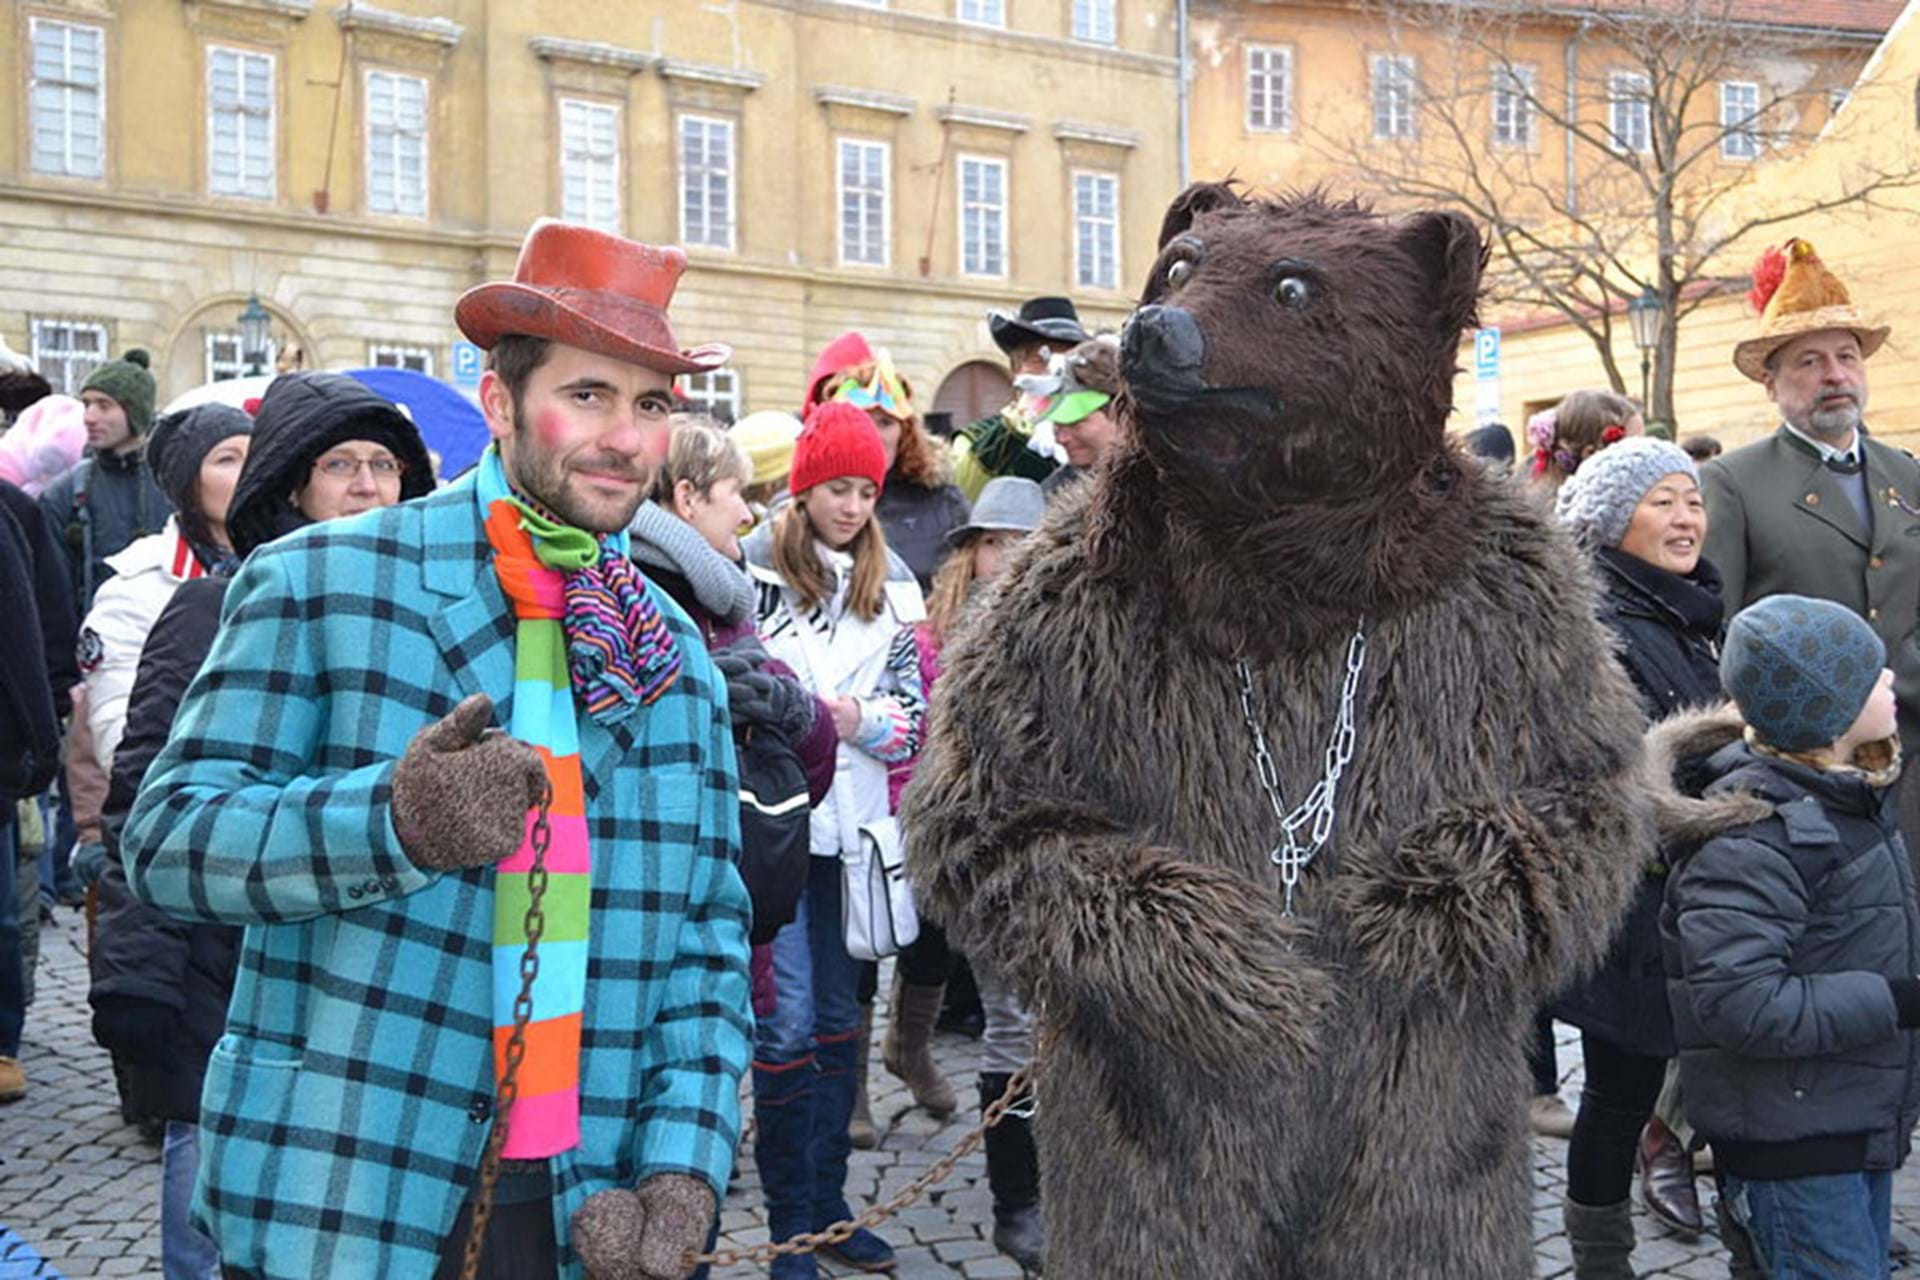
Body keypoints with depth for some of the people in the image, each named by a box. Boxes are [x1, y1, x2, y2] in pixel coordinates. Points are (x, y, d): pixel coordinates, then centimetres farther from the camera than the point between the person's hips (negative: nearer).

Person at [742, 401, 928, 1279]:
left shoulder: (891, 580, 9)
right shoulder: (754, 566, -4)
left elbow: (915, 703, 9)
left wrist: (862, 718, -11)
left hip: (852, 818, 5)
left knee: (840, 1011, 12)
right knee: (788, 1016, -4)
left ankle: (829, 1204, 25)